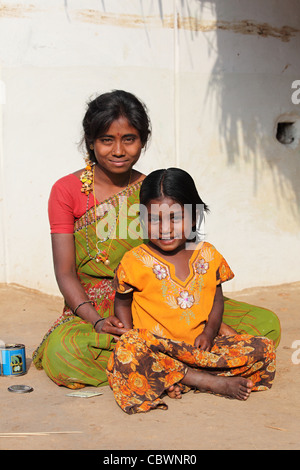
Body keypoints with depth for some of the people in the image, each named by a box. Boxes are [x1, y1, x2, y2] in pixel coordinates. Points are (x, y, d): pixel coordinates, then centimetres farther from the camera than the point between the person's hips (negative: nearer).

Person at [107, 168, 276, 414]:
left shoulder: (208, 255, 7)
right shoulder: (135, 261, 0)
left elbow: (217, 297, 14)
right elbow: (122, 303, 9)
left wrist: (209, 332, -4)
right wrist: (131, 337, -7)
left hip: (200, 346, 3)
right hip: (155, 346, -3)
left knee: (264, 348, -14)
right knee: (126, 354, -37)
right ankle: (209, 381, -27)